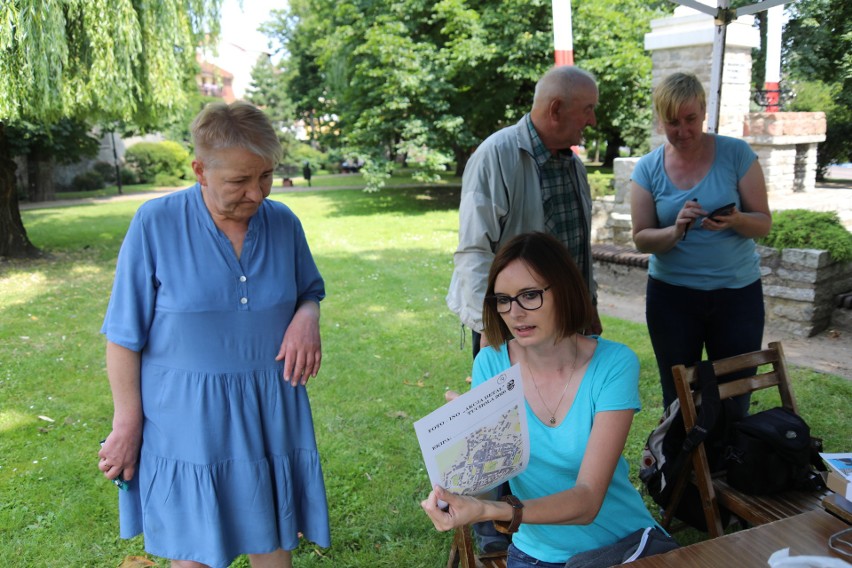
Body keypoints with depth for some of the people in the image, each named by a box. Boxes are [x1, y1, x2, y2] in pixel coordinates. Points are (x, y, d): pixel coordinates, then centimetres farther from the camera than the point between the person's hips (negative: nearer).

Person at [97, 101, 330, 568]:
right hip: (186, 421, -3)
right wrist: (127, 424, -5)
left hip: (270, 415, 3)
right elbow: (124, 337, -6)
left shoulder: (284, 223, -2)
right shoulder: (155, 224, -12)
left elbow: (309, 291, 13)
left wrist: (307, 317, -11)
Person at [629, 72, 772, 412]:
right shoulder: (648, 169, -2)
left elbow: (763, 224, -4)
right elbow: (641, 239, -4)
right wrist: (676, 230, -23)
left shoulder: (736, 154, -4)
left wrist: (736, 220, -26)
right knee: (677, 396, 10)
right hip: (671, 294, 1)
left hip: (737, 292, 0)